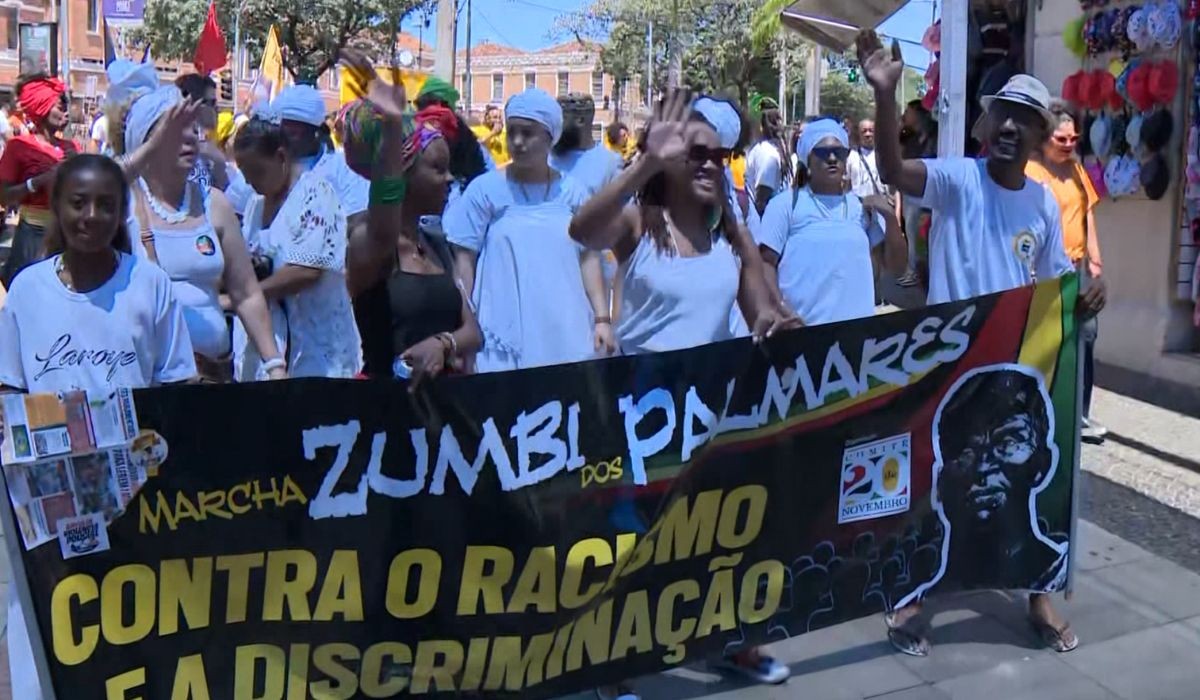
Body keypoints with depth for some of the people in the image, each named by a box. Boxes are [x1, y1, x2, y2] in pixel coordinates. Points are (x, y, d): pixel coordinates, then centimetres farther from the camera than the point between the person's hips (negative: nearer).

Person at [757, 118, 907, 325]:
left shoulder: (862, 206, 9)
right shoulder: (786, 204, -1)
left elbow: (897, 266, 10)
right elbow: (767, 263, -3)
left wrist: (890, 217, -3)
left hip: (858, 323, 3)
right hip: (801, 327, -3)